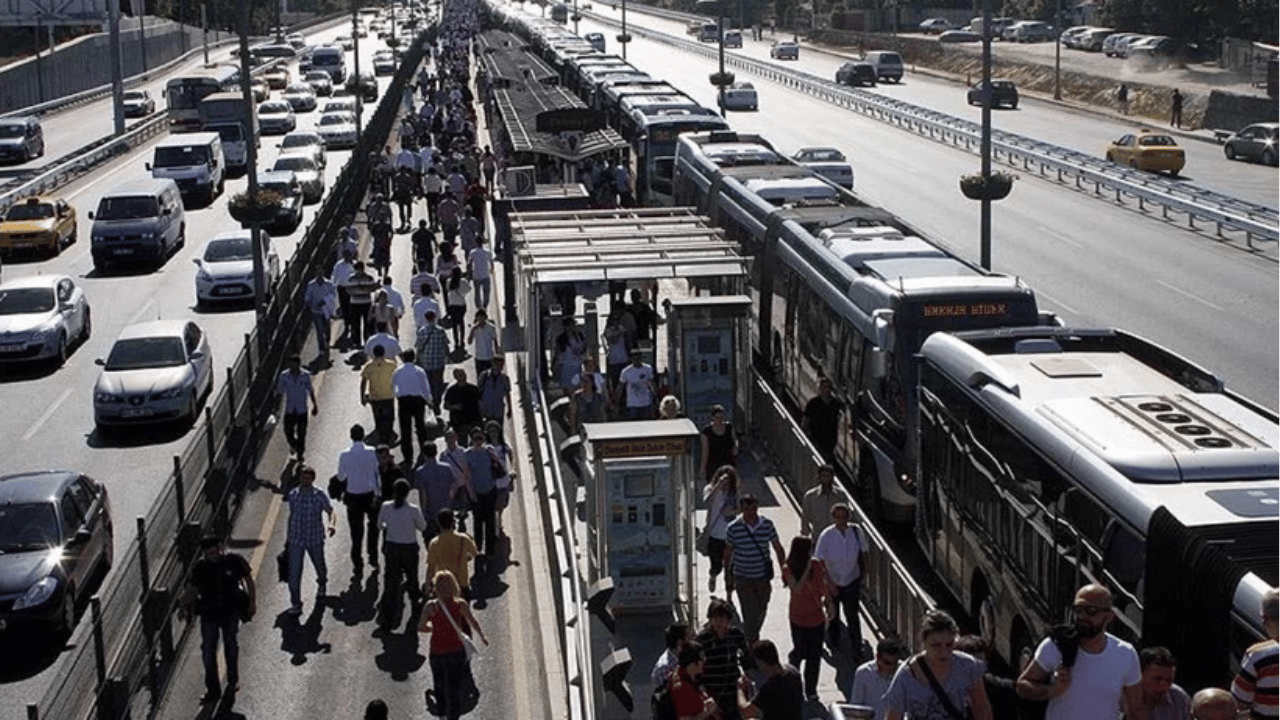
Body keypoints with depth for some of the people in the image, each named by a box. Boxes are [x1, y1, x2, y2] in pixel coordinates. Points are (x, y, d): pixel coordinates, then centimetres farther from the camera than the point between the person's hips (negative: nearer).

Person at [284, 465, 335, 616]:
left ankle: (321, 585, 52)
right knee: (294, 573, -5)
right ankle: (295, 603, 6)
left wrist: (331, 524, -38)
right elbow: (292, 515, 12)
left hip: (315, 539, -1)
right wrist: (288, 535, 16)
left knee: (319, 566, 20)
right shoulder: (293, 494, 0)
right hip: (296, 540, 1)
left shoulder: (320, 495, -9)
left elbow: (330, 512, -16)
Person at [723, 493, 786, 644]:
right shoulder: (733, 528, -12)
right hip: (743, 579, -3)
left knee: (761, 611, 18)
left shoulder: (767, 524, -7)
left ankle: (754, 636, 43)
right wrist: (728, 579, 5)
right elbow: (728, 554, 1)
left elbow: (778, 548, 5)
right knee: (750, 614, -7)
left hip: (763, 577, 3)